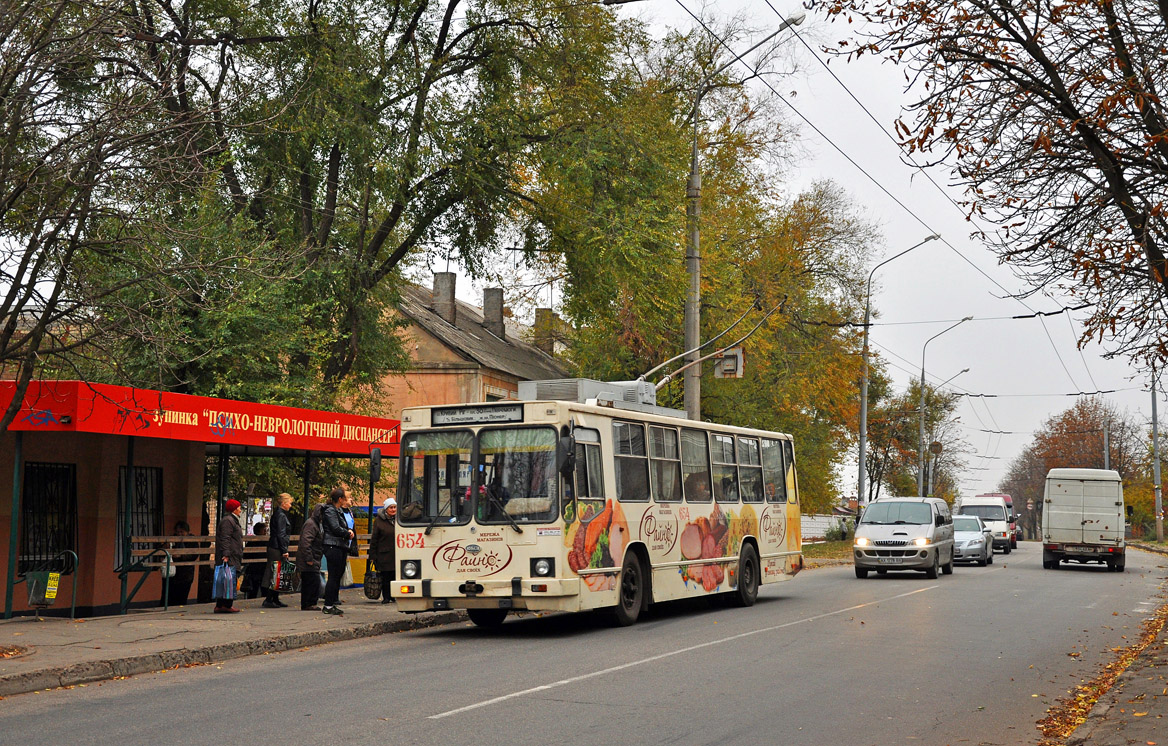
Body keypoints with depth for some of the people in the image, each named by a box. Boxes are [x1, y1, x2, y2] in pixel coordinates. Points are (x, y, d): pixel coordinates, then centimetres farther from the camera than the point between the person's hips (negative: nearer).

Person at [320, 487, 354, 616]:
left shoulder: (340, 511, 21)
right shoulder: (330, 511, -9)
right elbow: (335, 528, -18)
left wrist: (349, 531, 4)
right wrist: (348, 533, -4)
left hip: (341, 547, 10)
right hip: (333, 546, -10)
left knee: (338, 576, 10)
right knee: (333, 576, -8)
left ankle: (332, 603, 16)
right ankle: (328, 605, -5)